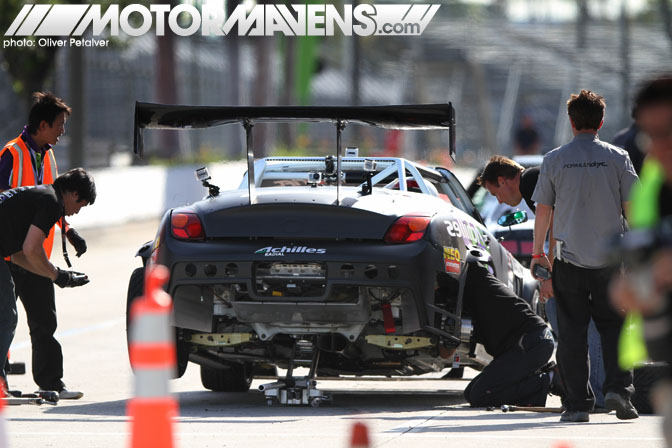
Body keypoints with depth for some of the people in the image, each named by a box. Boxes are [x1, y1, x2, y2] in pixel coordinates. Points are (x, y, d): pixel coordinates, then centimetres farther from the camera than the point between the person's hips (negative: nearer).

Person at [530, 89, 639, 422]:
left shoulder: (554, 160, 0)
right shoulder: (617, 158, -1)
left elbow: (542, 209, 4)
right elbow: (633, 207, 1)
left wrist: (537, 252, 14)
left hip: (569, 260, 0)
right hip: (610, 258, 0)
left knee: (572, 331, 4)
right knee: (613, 326, 12)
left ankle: (577, 403, 1)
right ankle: (617, 387, -6)